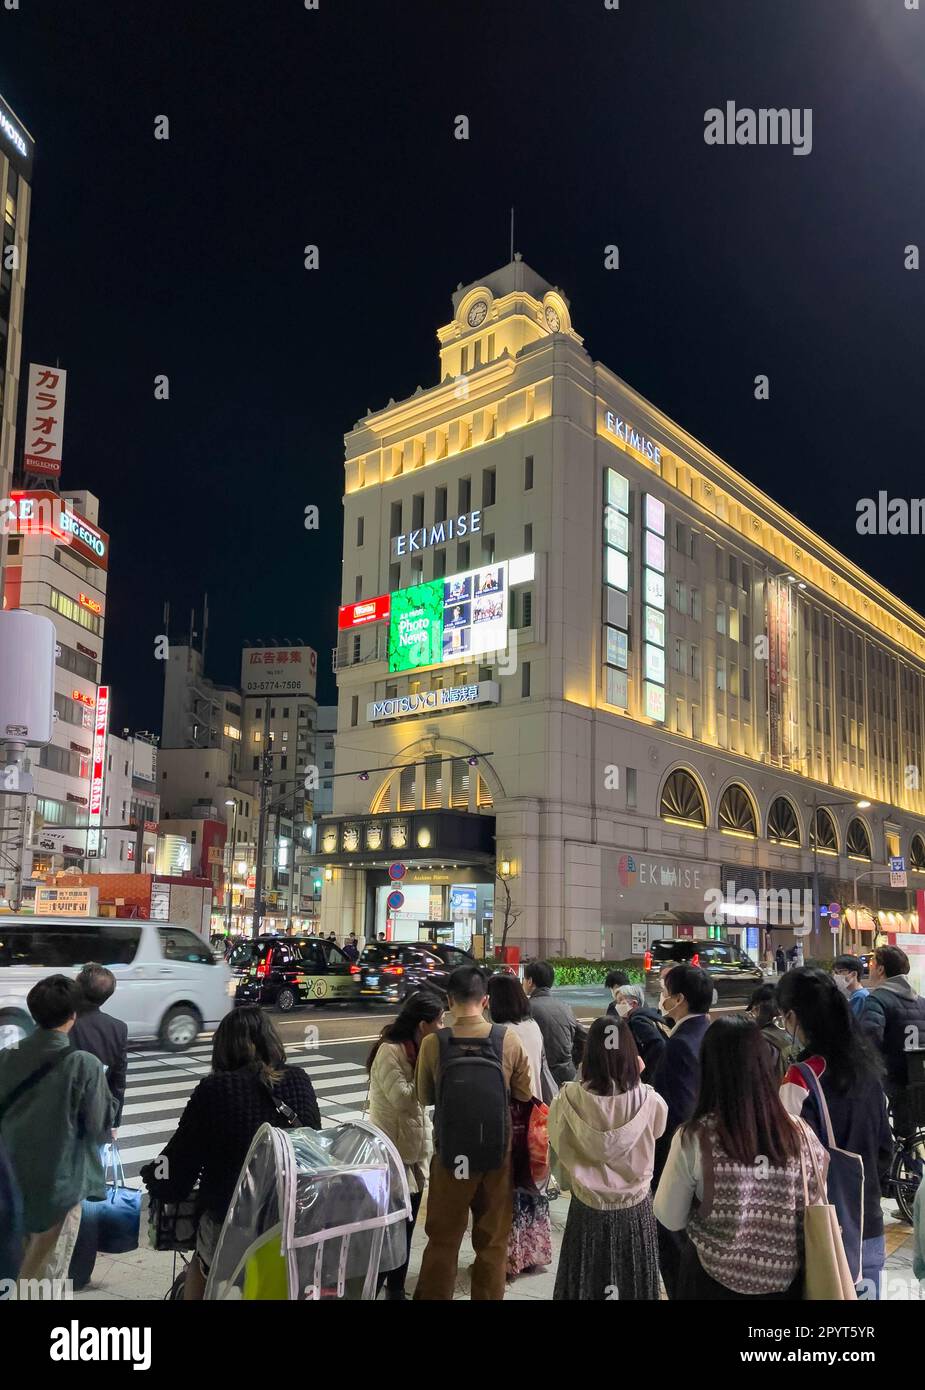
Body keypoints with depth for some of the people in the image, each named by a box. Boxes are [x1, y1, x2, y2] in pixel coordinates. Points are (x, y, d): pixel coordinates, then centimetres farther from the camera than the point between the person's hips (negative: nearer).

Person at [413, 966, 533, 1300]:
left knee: (443, 1238, 17)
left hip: (450, 1153, 0)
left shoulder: (433, 1043, -14)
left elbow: (424, 1097, -1)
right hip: (498, 1151, 0)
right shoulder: (509, 1040, -13)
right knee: (492, 1239, 17)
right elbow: (525, 1094, -2)